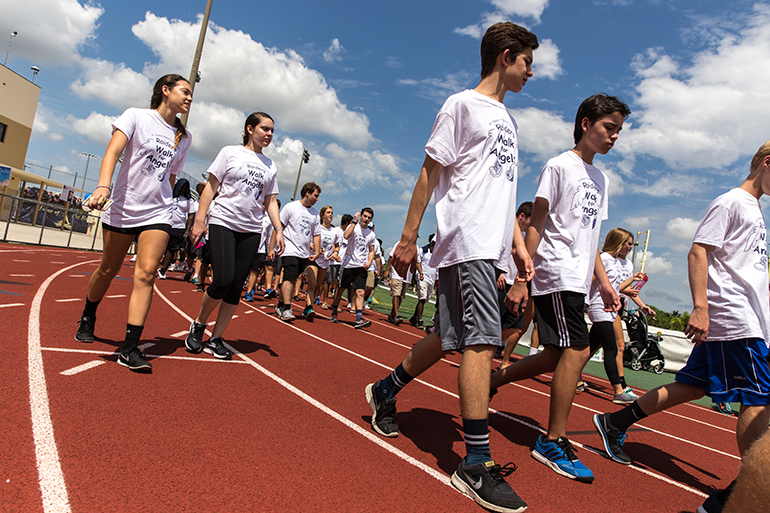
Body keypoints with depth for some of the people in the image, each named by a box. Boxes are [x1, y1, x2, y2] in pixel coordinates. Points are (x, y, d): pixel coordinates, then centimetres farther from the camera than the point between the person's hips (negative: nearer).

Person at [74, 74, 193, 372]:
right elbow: (113, 151, -15)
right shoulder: (136, 116, -1)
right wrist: (103, 186, -30)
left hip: (157, 213, 2)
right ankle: (87, 318, 40)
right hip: (122, 208, -2)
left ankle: (130, 349, -11)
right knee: (107, 270, 10)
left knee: (146, 273, -12)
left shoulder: (184, 138, 12)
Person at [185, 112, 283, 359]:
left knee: (236, 287, -2)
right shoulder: (230, 153, 5)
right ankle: (198, 324, 10)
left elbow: (270, 201, 17)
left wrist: (279, 230, 5)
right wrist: (200, 219, -6)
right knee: (223, 280, -16)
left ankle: (216, 339, 10)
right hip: (222, 223, -4)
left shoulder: (270, 165, 16)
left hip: (251, 231, 4)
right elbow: (211, 186, 2)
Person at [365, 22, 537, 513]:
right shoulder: (462, 105, 0)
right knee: (481, 339, -14)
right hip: (466, 240, -9)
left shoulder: (508, 120, 25)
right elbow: (430, 173, -4)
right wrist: (408, 238, -8)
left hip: (489, 246, 9)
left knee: (449, 337, 12)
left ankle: (385, 391, 32)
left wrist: (519, 244, 17)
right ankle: (477, 464, -7)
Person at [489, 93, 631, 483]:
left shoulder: (600, 178, 20)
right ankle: (554, 442, -2)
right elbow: (535, 224, -9)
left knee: (557, 355, 8)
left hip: (577, 280, 9)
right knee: (577, 350, -12)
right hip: (555, 274, -8)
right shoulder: (559, 166, -3)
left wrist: (603, 283, 18)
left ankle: (493, 378, 26)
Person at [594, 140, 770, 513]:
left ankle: (615, 422, 16)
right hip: (733, 320, -9)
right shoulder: (731, 203, -6)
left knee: (694, 386, 9)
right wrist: (700, 307, -24)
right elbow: (698, 252, -16)